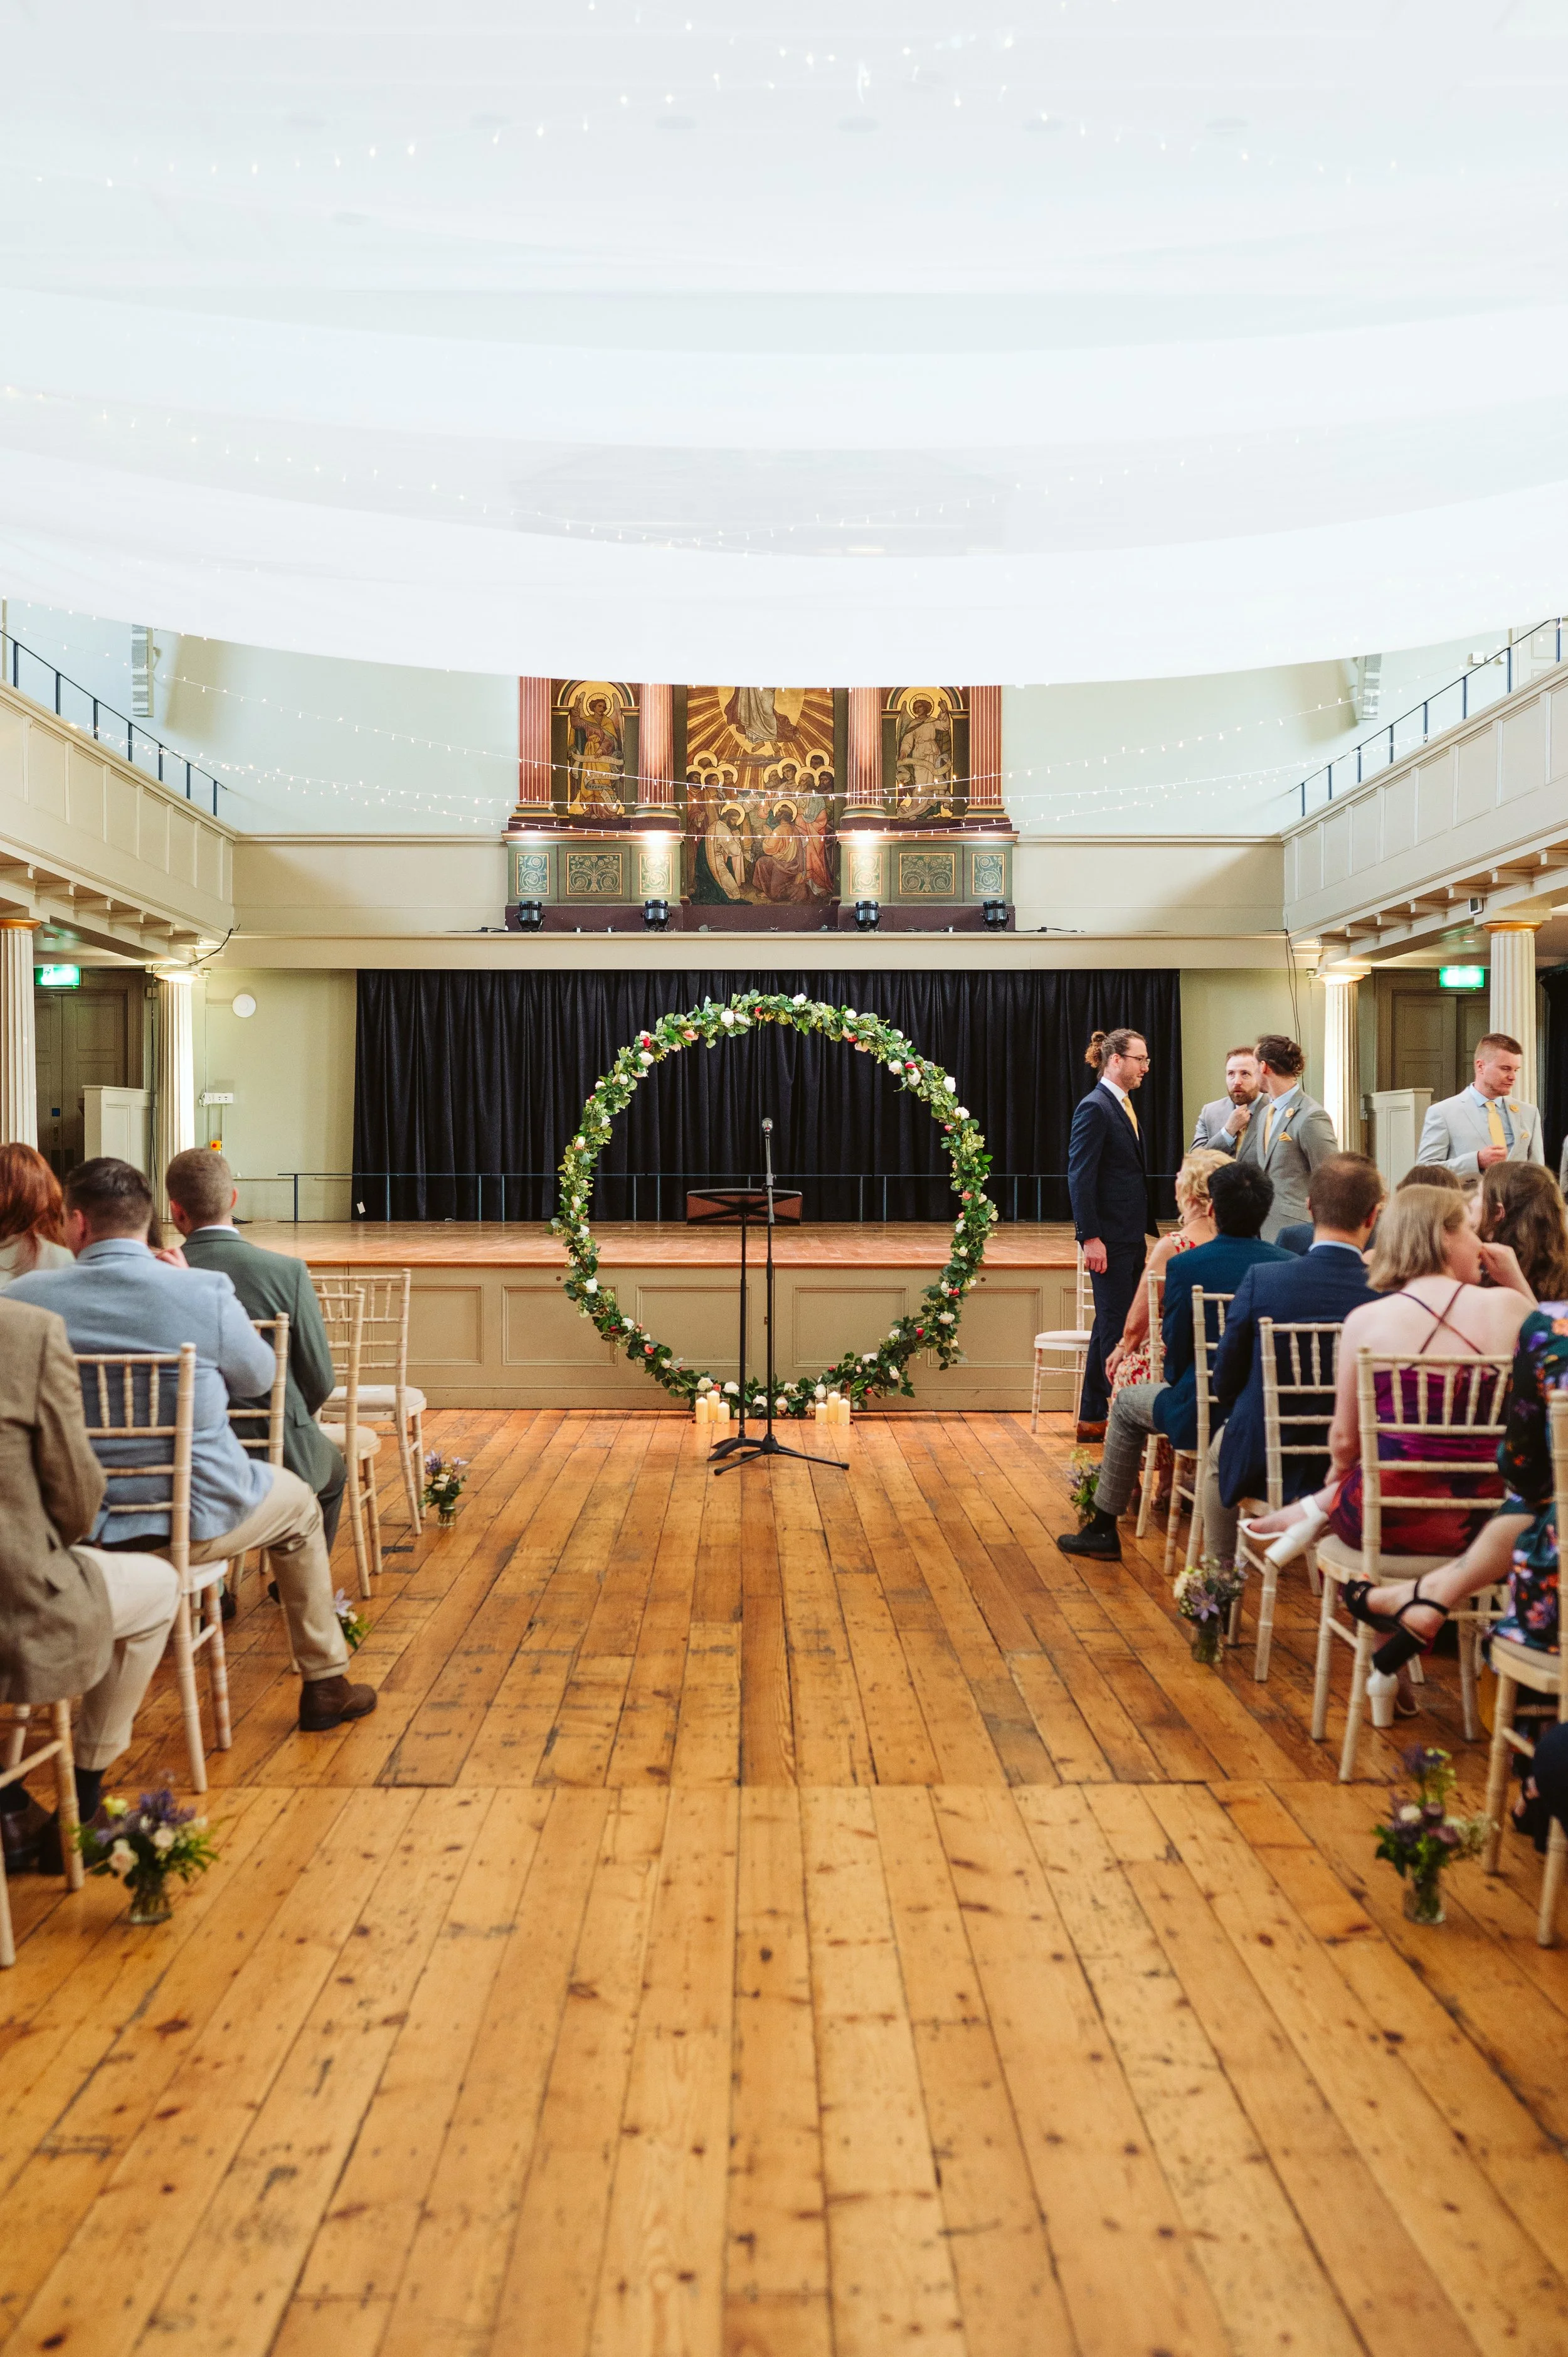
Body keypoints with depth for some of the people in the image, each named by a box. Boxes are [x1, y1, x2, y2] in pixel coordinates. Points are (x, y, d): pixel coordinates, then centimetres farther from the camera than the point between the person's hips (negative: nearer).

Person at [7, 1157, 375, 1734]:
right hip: (197, 1520, -3)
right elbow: (257, 1378, 1)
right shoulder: (205, 1291, -18)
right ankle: (324, 1686, 32)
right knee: (299, 1502, 27)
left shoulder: (26, 1295, -11)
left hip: (74, 1525, 3)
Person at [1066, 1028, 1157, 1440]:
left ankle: (1093, 1416, 20)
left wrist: (1148, 1230, 18)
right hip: (1110, 1238, -10)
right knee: (1115, 1326, -3)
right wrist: (1090, 1238, -22)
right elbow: (1079, 1177, -17)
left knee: (1110, 1325, 13)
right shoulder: (1094, 1108, -12)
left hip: (1132, 1238, 10)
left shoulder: (1125, 1107, 17)